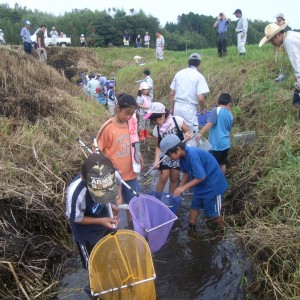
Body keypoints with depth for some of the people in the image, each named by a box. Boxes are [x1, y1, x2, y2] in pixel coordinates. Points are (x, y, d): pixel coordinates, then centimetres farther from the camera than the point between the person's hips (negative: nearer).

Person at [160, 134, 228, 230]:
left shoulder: (192, 155, -32)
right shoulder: (183, 156, -6)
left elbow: (201, 177, -30)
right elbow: (186, 172, 8)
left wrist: (183, 187, -23)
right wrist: (179, 188, 2)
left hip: (212, 185, -8)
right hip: (200, 185, 8)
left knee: (213, 214, 4)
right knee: (194, 207, 17)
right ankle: (191, 229, 33)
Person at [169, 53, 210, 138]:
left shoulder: (179, 73, 8)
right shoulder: (199, 76, -8)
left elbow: (172, 94, 11)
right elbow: (200, 98, -15)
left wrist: (171, 109, 19)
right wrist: (202, 109, 3)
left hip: (177, 107, 6)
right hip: (189, 109, -6)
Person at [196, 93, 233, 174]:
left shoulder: (216, 110, -12)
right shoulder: (230, 115, 8)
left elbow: (209, 124, -23)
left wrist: (200, 134, -20)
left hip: (216, 144, -7)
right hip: (226, 143, 7)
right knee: (222, 163, 18)